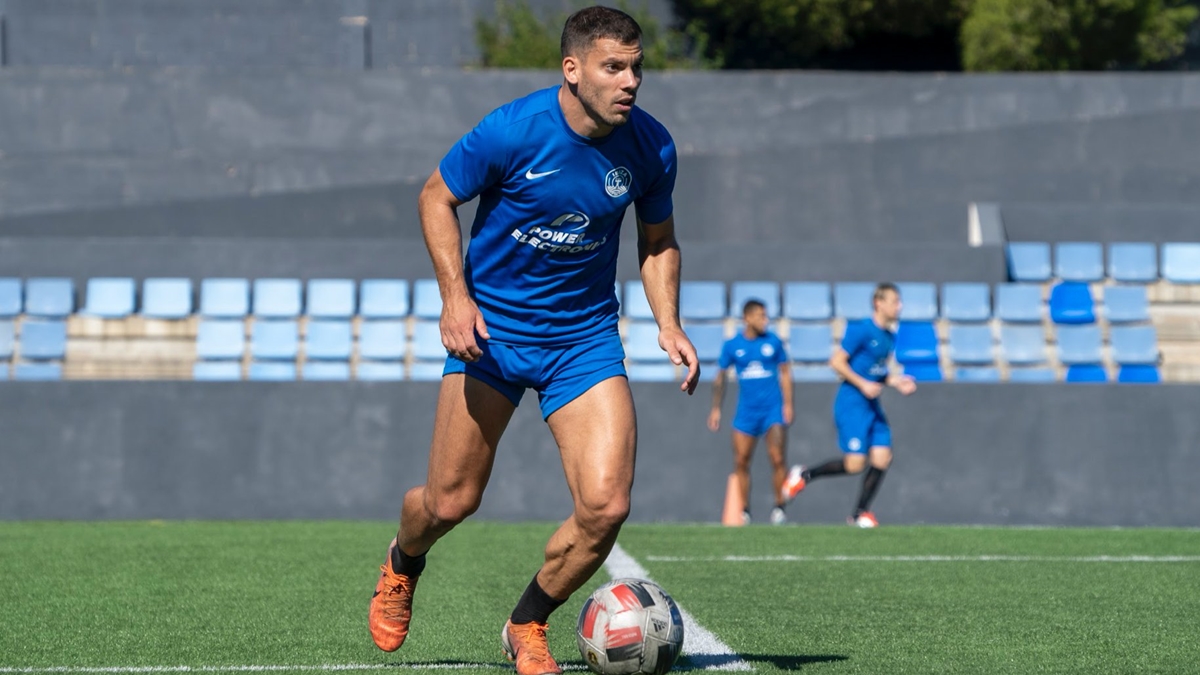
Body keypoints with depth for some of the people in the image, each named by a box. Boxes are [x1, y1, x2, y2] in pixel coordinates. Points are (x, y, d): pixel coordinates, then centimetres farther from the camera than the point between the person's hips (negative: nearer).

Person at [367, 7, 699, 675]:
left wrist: (668, 324, -4)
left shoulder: (650, 147, -7)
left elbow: (658, 239, 11)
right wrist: (456, 296, -16)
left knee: (606, 506, -14)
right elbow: (436, 198, -4)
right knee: (451, 501, 0)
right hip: (491, 328, -2)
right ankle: (403, 566, 39)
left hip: (585, 337, 2)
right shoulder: (512, 131, -18)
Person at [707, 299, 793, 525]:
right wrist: (716, 409, 9)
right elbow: (720, 377, 12)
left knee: (778, 459, -11)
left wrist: (788, 404, 0)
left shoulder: (773, 342, 2)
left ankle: (779, 508, 0)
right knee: (741, 462, 0)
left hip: (773, 408, -1)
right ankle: (744, 512, 11)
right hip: (747, 410, 1)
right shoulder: (732, 345, 2)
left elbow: (785, 373, 8)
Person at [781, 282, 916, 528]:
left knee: (882, 459, -3)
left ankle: (860, 514, 8)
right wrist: (863, 385, -20)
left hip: (872, 406, 8)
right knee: (855, 463, -13)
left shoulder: (889, 337, 12)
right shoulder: (861, 330, -13)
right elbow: (837, 361, -13)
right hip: (851, 403, -8)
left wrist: (895, 381, 7)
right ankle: (805, 475, 9)